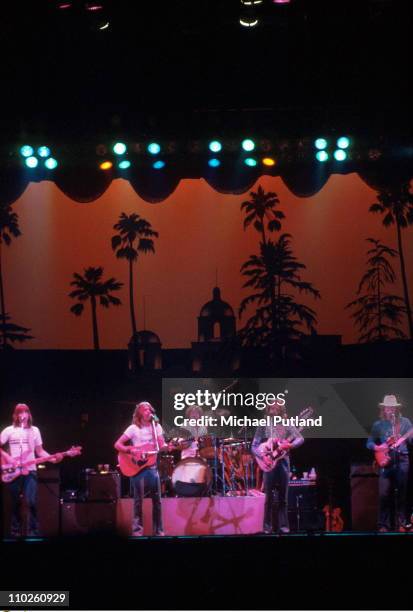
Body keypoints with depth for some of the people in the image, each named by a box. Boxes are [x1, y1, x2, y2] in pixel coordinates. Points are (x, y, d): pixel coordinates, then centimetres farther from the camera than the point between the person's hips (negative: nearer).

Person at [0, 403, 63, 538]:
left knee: (32, 502, -12)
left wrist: (53, 458, -4)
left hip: (30, 470, 1)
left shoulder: (34, 430, 9)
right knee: (16, 504, 4)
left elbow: (39, 451, 10)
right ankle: (16, 533, 12)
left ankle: (33, 533, -7)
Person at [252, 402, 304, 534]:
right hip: (269, 463, -1)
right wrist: (263, 456, -16)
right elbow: (254, 446, 1)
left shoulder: (286, 425, 5)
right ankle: (267, 526, 4)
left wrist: (290, 445, -22)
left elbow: (300, 439, -4)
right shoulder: (263, 426, 3)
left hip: (283, 462, 1)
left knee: (283, 497, 4)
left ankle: (283, 525, 8)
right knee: (268, 497, -2)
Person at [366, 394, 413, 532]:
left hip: (401, 460, 0)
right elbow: (369, 443, 12)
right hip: (385, 462, 0)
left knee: (402, 493, 1)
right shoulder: (378, 425, 9)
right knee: (384, 494, -6)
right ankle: (383, 525, -1)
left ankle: (402, 523, 6)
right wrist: (376, 447, -9)